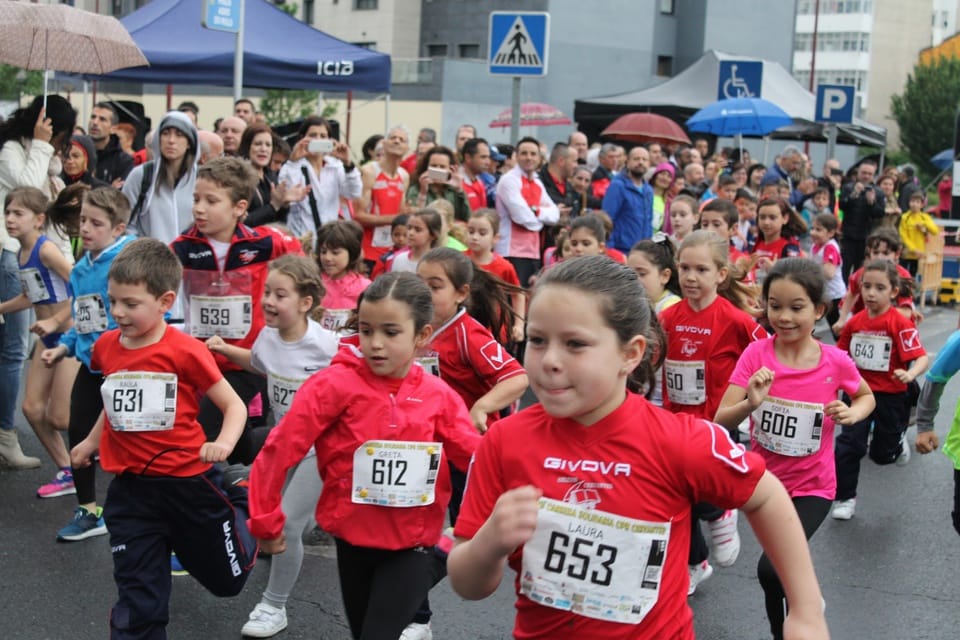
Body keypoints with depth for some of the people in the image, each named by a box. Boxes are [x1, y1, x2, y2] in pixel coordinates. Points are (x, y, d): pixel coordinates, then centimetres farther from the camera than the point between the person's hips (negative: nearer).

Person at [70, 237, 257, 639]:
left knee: (227, 580, 18)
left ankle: (239, 507, 46)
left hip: (188, 483, -3)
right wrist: (92, 441, 24)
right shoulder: (107, 346, 0)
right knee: (137, 604, 5)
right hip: (130, 490, 3)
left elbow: (234, 405, -10)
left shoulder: (185, 351, -16)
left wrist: (223, 444, -27)